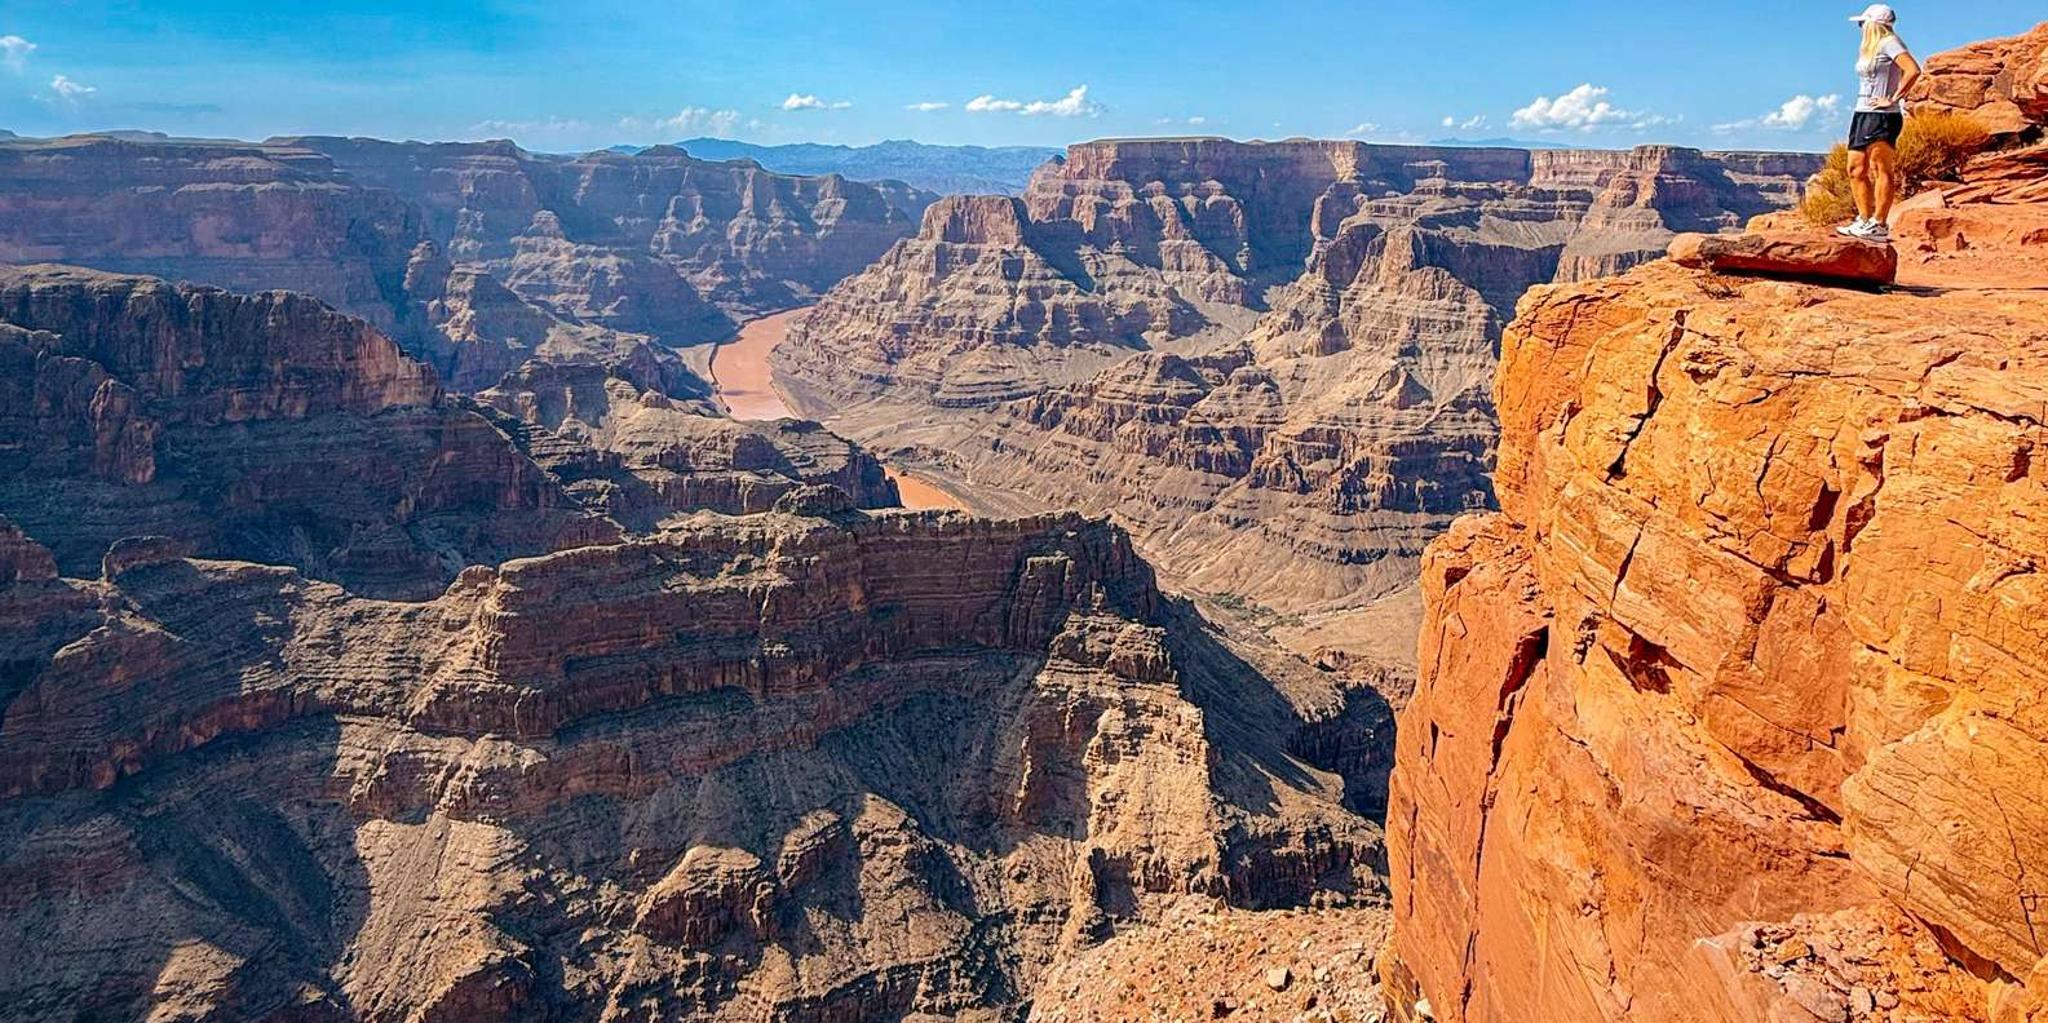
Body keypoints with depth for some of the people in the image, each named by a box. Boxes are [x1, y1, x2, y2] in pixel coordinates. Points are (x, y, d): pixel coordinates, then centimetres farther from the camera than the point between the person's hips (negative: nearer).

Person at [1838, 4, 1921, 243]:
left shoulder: (1889, 43, -8)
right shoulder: (1870, 48, 18)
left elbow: (1913, 70, -19)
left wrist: (1892, 99, -17)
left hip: (1882, 117, -9)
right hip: (1862, 114, 9)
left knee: (1882, 170, -9)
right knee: (1856, 170, 7)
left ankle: (1878, 226, -11)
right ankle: (1865, 221, 12)